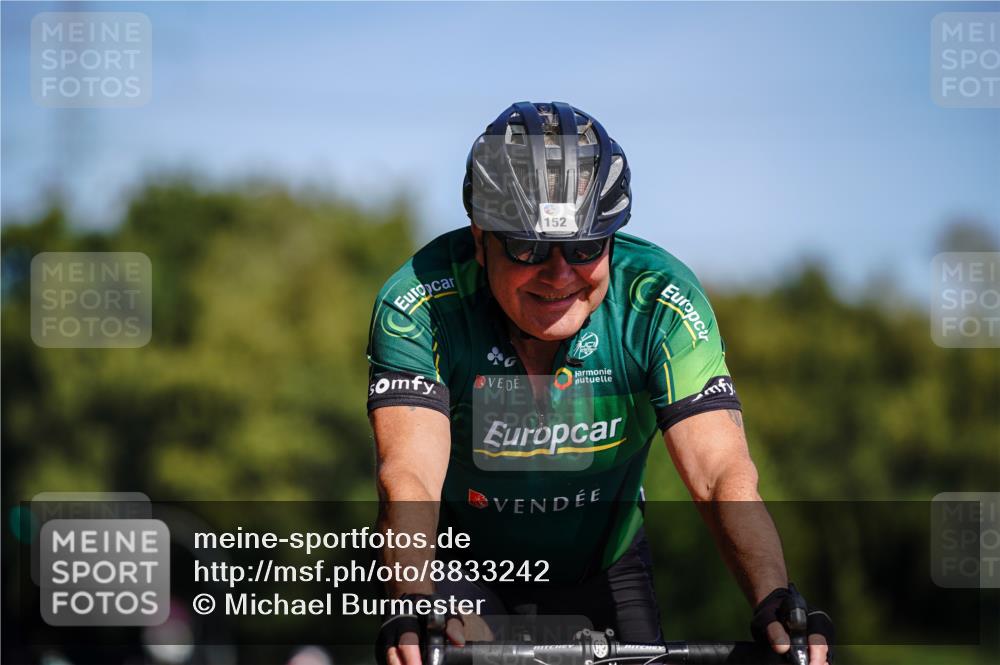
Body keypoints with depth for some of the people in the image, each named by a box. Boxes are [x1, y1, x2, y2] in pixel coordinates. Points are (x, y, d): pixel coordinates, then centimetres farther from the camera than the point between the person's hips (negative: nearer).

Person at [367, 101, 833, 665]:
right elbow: (410, 480, -39)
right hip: (463, 570, -2)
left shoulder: (658, 302, -24)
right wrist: (413, 608, -59)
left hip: (603, 569, 2)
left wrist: (777, 604, -50)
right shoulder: (422, 306, -28)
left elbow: (722, 475, -32)